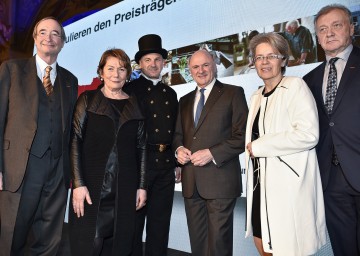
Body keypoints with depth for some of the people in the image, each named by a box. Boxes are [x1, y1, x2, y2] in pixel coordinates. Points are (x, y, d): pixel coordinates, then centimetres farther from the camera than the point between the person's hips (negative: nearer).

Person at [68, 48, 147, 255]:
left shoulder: (135, 105, 10)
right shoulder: (88, 99, 3)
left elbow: (141, 147, 9)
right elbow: (75, 142, -3)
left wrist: (142, 186, 4)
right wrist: (78, 184, -12)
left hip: (125, 190, 2)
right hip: (92, 187, -2)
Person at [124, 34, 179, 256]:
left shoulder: (170, 93, 16)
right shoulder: (131, 90, 0)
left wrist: (177, 163, 12)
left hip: (165, 164, 5)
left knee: (160, 223, 12)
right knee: (135, 220, 7)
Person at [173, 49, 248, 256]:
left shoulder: (233, 93, 1)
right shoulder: (185, 100, 18)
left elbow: (242, 135, -6)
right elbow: (178, 134, 22)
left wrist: (212, 153, -16)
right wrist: (179, 148, 0)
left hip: (220, 180, -5)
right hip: (191, 182, 6)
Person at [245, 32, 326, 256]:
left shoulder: (296, 86, -7)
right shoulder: (257, 96, 16)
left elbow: (309, 134, -20)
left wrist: (259, 146, -14)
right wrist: (251, 148, 4)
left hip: (288, 184, -7)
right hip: (261, 182, 7)